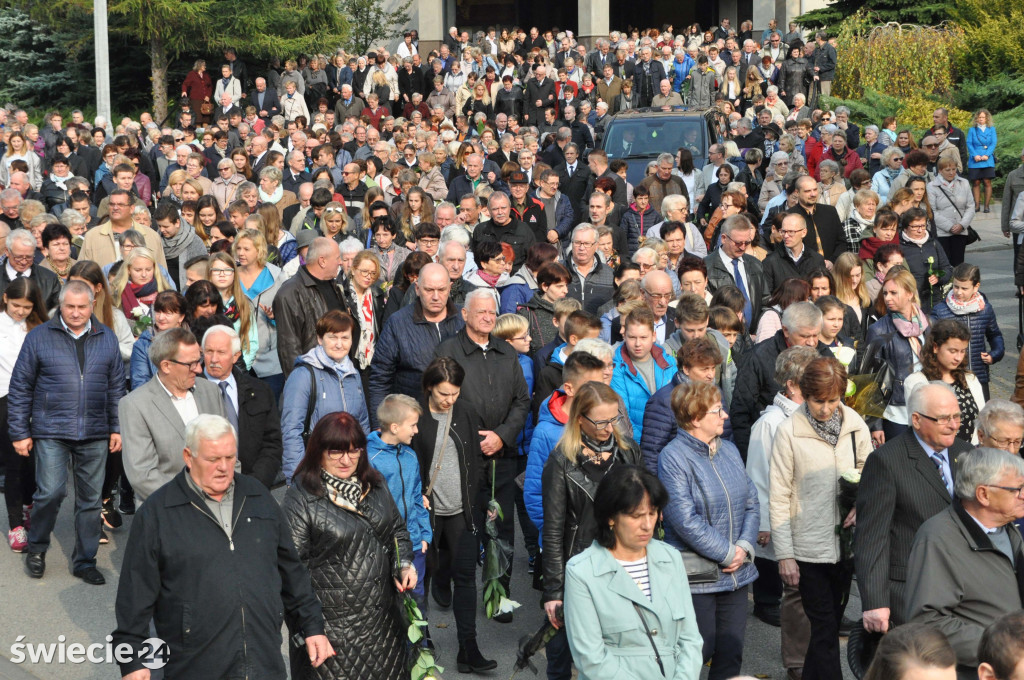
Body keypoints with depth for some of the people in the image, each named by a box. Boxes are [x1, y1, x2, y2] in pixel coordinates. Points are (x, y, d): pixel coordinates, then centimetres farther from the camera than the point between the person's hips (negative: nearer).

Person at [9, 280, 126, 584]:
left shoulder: (106, 338, 7)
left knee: (90, 499, 7)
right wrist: (19, 432, -1)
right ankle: (37, 548, 15)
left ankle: (84, 561, 19)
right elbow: (20, 387, 1)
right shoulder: (39, 337, -1)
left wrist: (117, 427, 9)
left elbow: (116, 387, 13)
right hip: (51, 431, -3)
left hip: (94, 434, 3)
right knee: (50, 492, -11)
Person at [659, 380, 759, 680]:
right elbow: (686, 521, -18)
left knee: (731, 655, 11)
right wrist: (727, 553, -15)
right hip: (697, 576, -6)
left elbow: (751, 503, 10)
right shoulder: (674, 458, -13)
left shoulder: (729, 450, 9)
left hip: (736, 575, 6)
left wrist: (744, 547, -6)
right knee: (699, 654, 1)